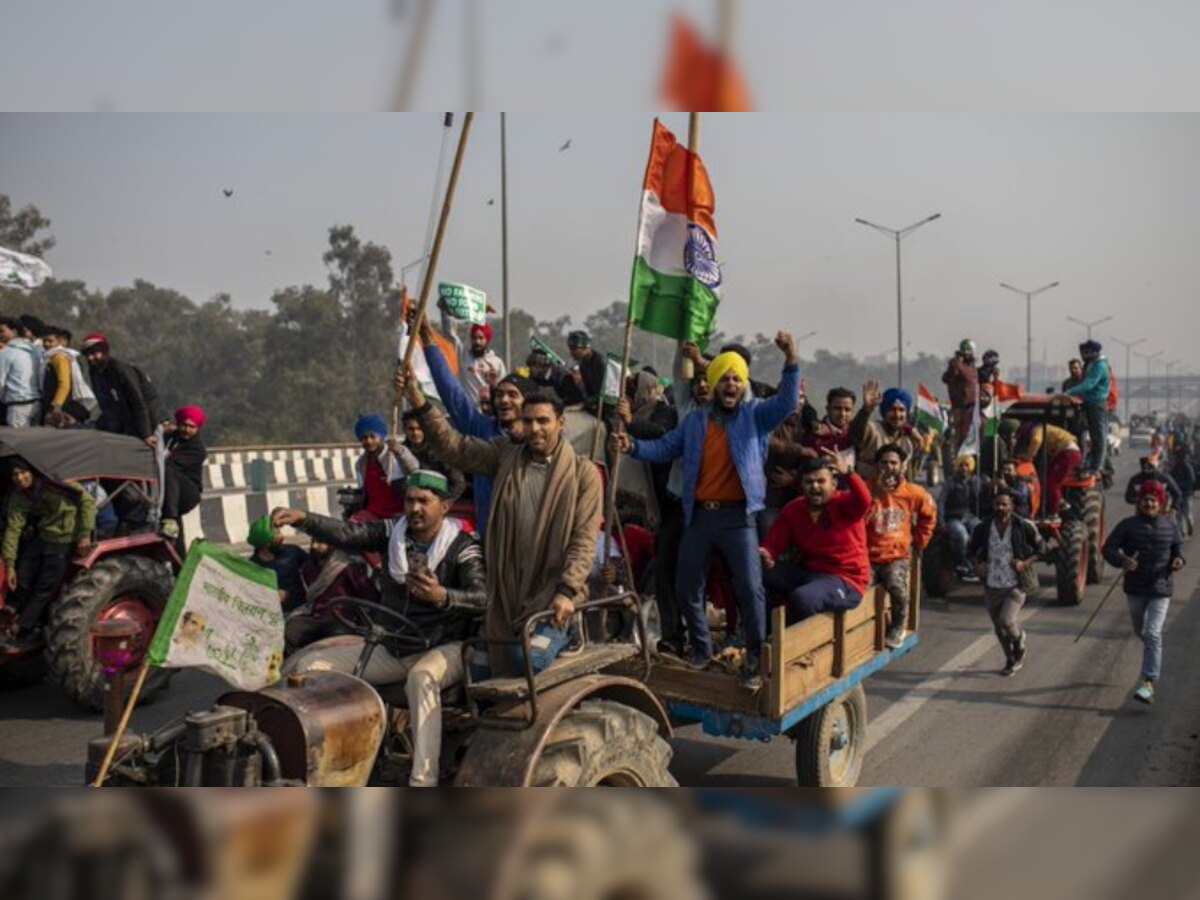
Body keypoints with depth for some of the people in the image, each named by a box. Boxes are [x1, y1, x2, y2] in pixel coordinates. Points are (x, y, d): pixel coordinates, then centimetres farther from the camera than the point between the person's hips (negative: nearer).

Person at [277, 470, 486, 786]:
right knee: (312, 665, -7)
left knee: (422, 677, -40)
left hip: (443, 649, -5)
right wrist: (302, 519, -28)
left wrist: (442, 596, -45)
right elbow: (346, 534, -11)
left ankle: (422, 783, -44)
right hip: (391, 648, 6)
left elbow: (482, 598, -25)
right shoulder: (394, 532, 5)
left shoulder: (461, 547, -9)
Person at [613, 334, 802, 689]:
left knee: (750, 589, -8)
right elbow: (665, 448, 11)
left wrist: (791, 361, -28)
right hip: (699, 516, 4)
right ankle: (701, 648, 32)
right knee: (686, 588, 11)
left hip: (738, 516, -4)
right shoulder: (695, 420, 12)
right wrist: (633, 446, -7)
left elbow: (787, 402, -14)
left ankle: (755, 660, 5)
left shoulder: (755, 414, 2)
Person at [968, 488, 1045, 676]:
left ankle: (1020, 639, 15)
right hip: (992, 585, 3)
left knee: (1007, 620, -21)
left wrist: (1025, 563, -13)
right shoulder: (983, 528, -4)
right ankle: (1011, 661, 37)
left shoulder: (1023, 527, -10)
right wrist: (977, 564, -9)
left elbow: (1041, 548, 2)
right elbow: (971, 550, 10)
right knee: (999, 629, 13)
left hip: (1015, 585, -3)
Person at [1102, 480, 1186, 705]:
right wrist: (1122, 560, -28)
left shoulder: (1169, 526, 0)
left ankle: (1148, 683, -14)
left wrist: (1178, 559, -5)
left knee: (1153, 634, -14)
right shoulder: (1128, 525, -6)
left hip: (1161, 589, -2)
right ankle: (1153, 666, 51)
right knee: (1141, 632, 20)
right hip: (1135, 588, 2)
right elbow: (1108, 548, -8)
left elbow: (1178, 546, 17)